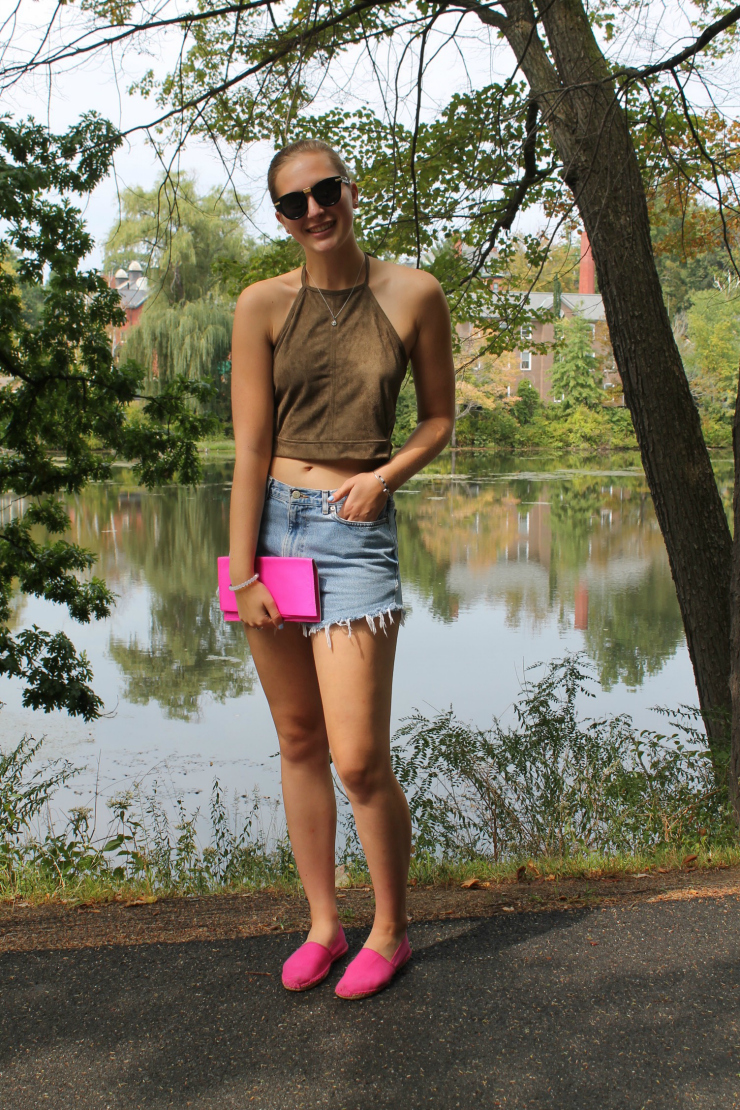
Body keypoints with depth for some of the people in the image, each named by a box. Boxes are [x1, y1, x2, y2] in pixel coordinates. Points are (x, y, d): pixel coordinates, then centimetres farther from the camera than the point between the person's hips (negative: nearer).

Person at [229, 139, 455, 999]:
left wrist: (384, 476, -8)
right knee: (298, 742, 11)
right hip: (271, 523, 2)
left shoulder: (412, 295, 0)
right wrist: (243, 574, -6)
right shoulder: (264, 304, 1)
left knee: (359, 760, -5)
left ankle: (390, 930, 18)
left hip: (358, 533, -2)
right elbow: (250, 449, -2)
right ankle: (322, 923, 27)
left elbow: (439, 417, 10)